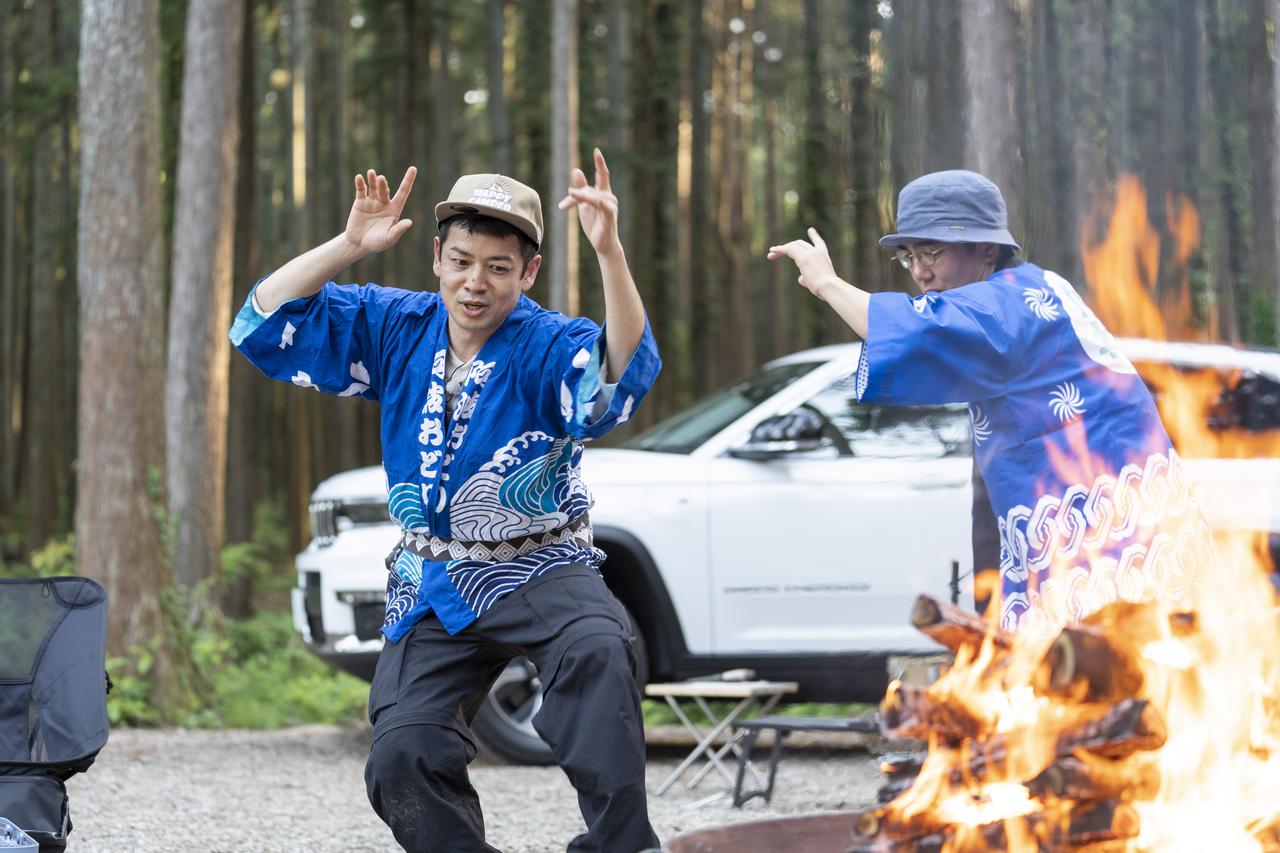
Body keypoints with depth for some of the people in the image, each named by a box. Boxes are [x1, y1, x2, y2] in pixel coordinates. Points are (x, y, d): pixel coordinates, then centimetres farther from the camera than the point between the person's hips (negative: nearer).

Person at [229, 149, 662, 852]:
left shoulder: (548, 348, -12)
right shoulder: (395, 330, 3)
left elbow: (624, 378, -35)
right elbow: (264, 326, -1)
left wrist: (609, 252, -48)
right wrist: (349, 246, -14)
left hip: (540, 572, -4)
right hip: (433, 590, 4)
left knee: (596, 649, -37)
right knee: (402, 758, -13)